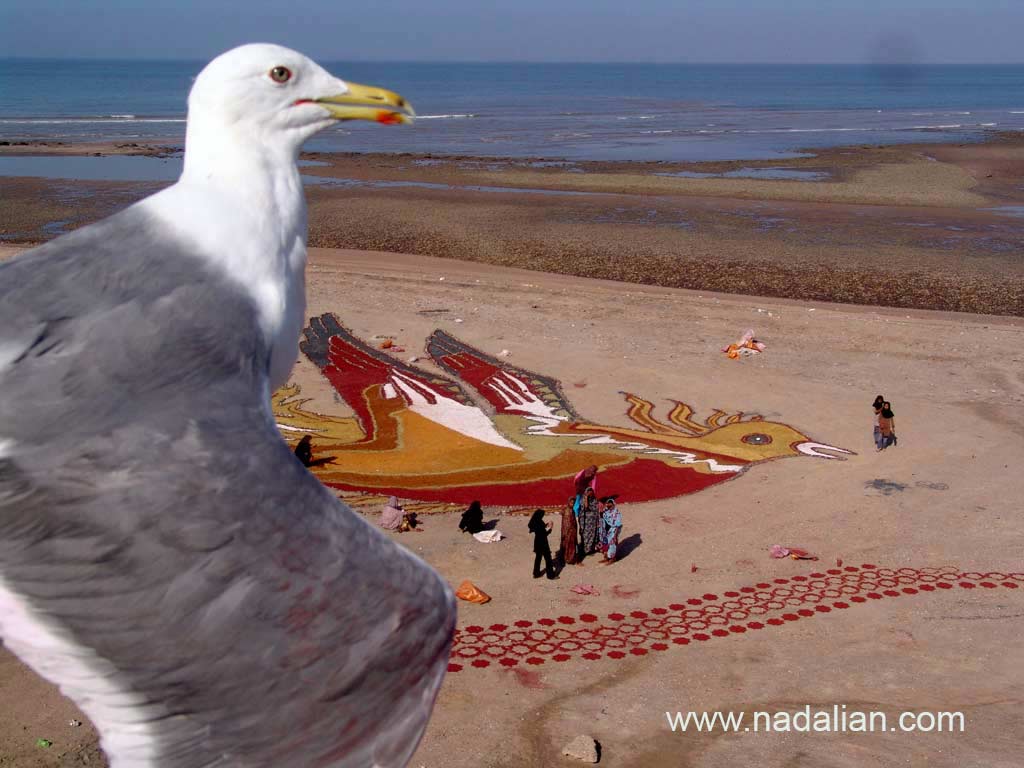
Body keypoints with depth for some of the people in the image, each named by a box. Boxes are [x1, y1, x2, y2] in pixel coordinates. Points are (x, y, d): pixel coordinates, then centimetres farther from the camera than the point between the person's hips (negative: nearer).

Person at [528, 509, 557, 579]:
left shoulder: (534, 522, 2)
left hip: (537, 542, 9)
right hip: (542, 543, -9)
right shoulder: (540, 523, -24)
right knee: (547, 558, 2)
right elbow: (544, 534, -22)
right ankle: (550, 575, 9)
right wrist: (549, 528, -13)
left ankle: (536, 573, 25)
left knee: (538, 557, 18)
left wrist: (545, 526, 12)